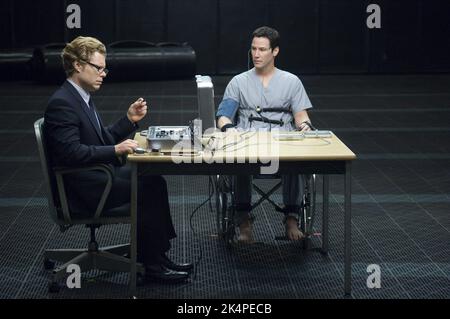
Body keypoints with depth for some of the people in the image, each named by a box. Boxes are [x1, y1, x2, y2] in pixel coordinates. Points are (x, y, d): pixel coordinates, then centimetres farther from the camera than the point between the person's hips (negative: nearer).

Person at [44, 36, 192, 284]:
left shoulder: (82, 97, 14)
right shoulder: (62, 103, -18)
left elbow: (103, 139, 19)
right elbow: (72, 152, -25)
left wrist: (130, 120, 6)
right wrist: (115, 150, -27)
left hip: (97, 175, 10)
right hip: (80, 190, -10)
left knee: (154, 181, -1)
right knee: (145, 190, -15)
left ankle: (157, 258, 2)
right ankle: (153, 266, -3)